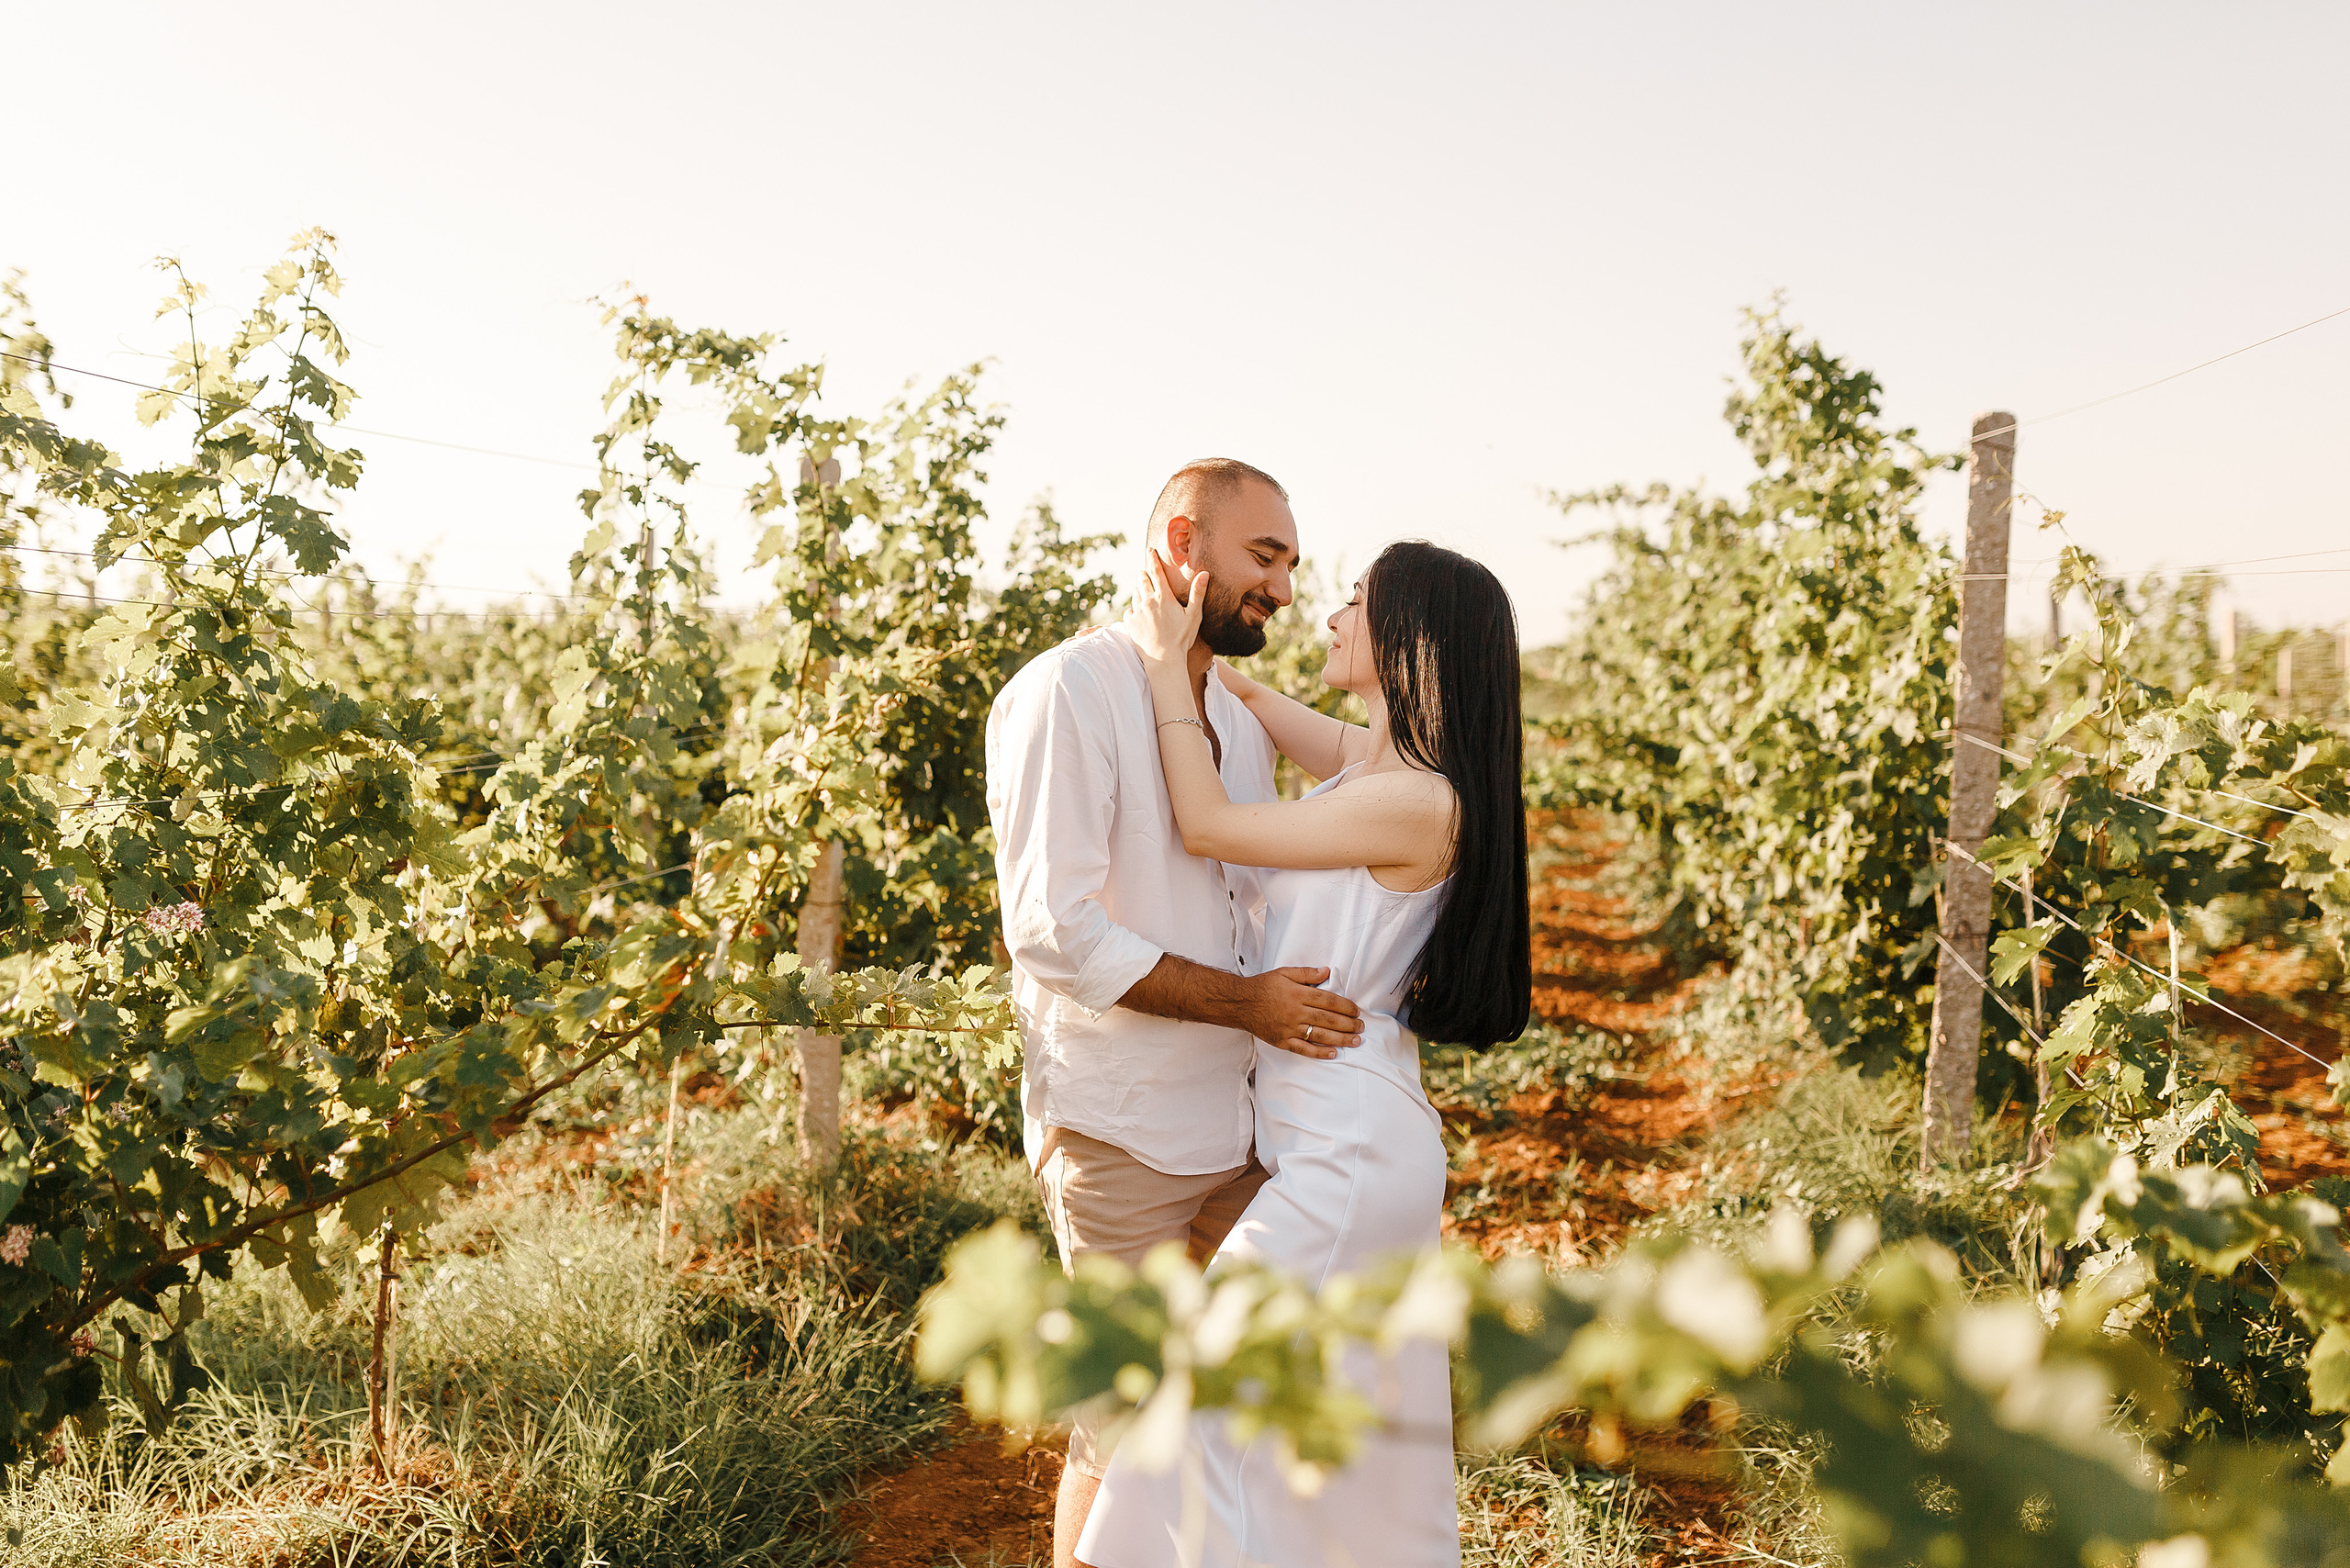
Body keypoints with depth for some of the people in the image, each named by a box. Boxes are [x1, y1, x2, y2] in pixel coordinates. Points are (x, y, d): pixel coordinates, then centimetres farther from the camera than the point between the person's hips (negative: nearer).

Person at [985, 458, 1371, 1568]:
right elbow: (1053, 931, -20)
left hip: (1239, 1121, 8)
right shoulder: (1068, 692, -12)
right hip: (1120, 1130, -8)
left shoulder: (1237, 719, 14)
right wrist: (1243, 1000, -19)